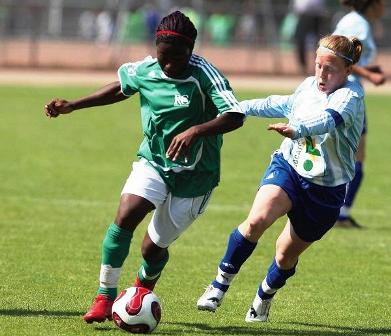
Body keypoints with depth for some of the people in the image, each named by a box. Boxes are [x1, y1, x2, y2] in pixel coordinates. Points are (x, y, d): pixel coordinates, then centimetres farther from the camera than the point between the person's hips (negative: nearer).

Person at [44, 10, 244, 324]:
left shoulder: (204, 74, -21)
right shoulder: (144, 71, -6)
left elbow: (235, 116, -31)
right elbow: (121, 88, 17)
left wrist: (196, 131, -46)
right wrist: (72, 106, 14)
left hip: (194, 175, -3)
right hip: (153, 161, 3)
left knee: (153, 248, 4)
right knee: (125, 217, -23)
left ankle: (142, 290, 39)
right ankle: (105, 297, -13)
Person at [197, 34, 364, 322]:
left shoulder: (351, 96, -18)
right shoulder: (309, 86, 0)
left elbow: (329, 119, -41)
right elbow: (285, 105, 24)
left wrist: (296, 129, -60)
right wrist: (243, 107, 30)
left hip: (326, 189, -3)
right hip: (287, 167, 3)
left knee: (287, 255, 11)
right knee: (257, 220, -27)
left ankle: (265, 297, 43)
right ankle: (221, 283, -11)